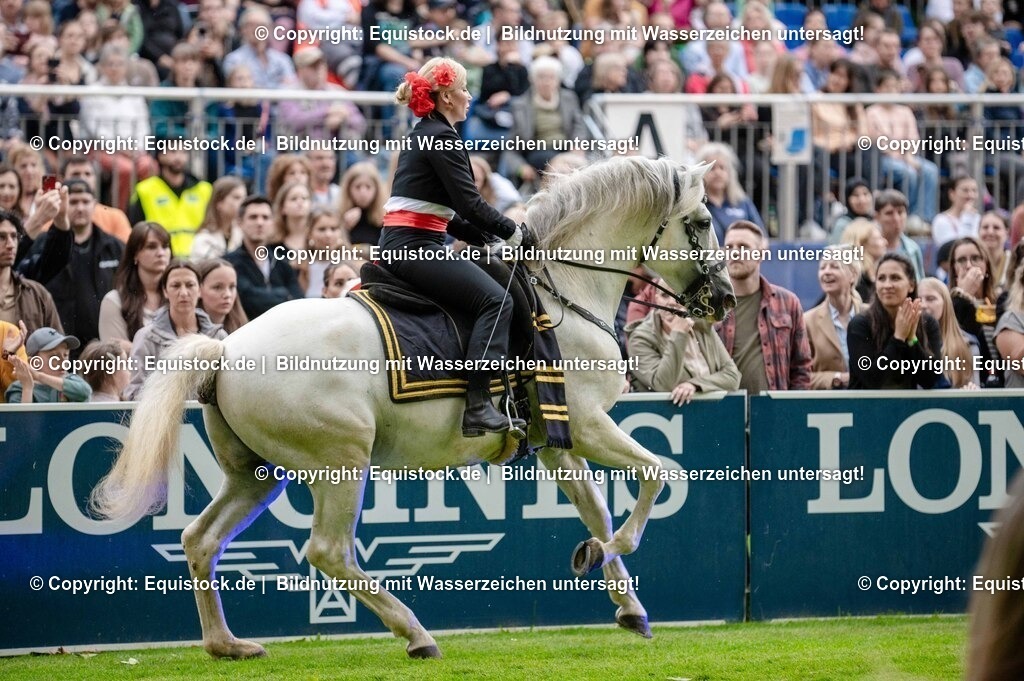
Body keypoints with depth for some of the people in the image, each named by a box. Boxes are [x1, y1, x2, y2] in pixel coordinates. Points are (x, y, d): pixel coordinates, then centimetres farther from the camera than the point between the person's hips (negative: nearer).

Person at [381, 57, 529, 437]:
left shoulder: (424, 136, 21)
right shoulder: (442, 138, -10)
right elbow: (470, 205, -15)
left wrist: (490, 238, 14)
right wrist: (512, 232, -1)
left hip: (399, 245, 11)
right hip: (414, 247, -11)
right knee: (495, 299, -19)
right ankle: (478, 404, -29)